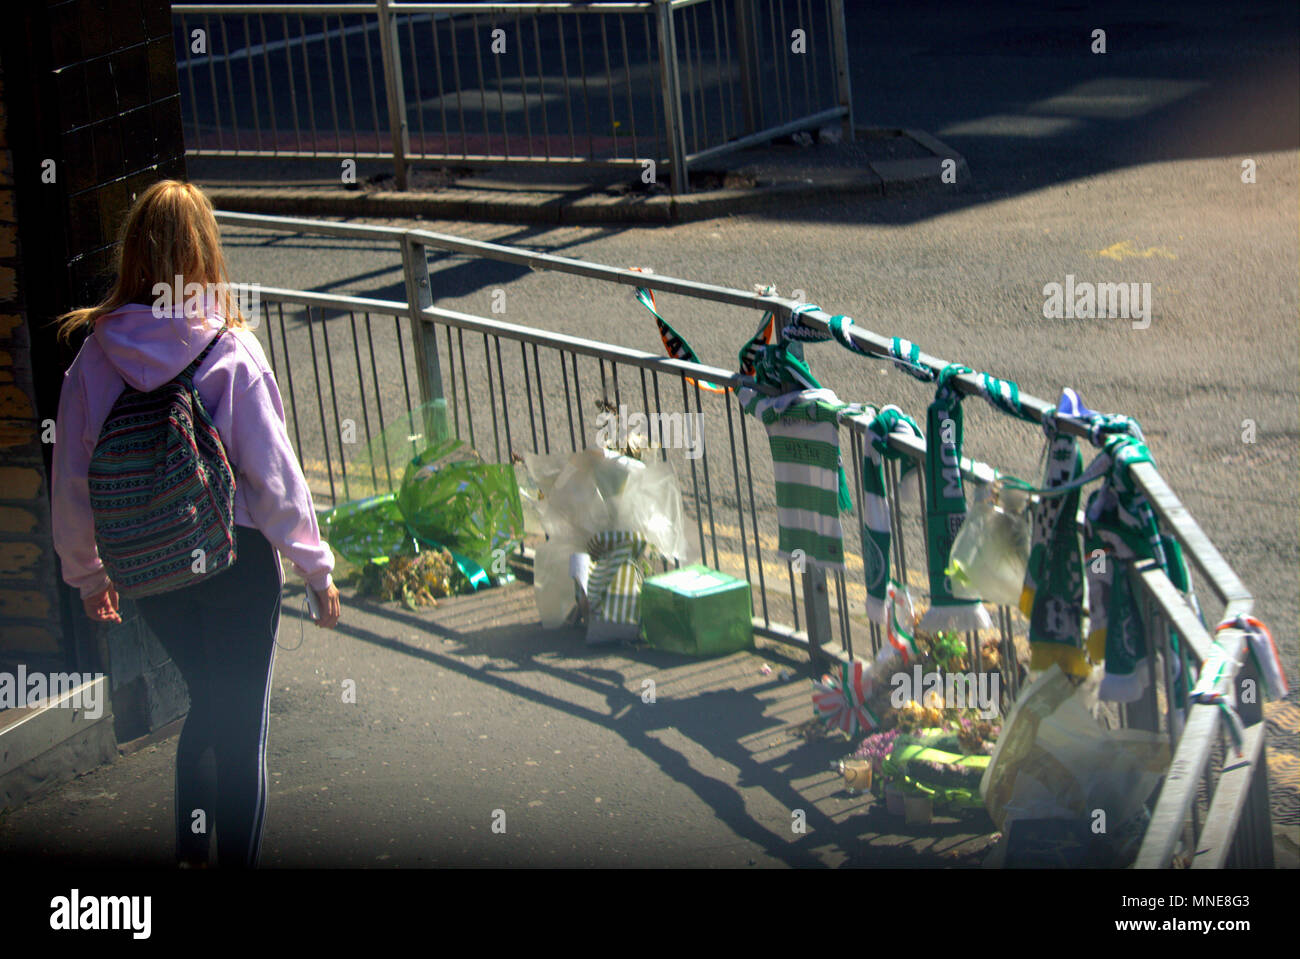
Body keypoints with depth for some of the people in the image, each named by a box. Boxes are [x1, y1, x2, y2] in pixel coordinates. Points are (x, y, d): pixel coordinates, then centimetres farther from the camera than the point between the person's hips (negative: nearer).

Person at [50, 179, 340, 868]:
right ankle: (237, 858, 12)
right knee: (242, 725, 8)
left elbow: (72, 481, 1)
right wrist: (315, 567, 0)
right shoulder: (231, 350, -13)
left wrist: (86, 574, 15)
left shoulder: (95, 354, -5)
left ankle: (190, 850, 26)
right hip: (236, 559, -3)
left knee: (205, 705, 23)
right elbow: (274, 473, -11)